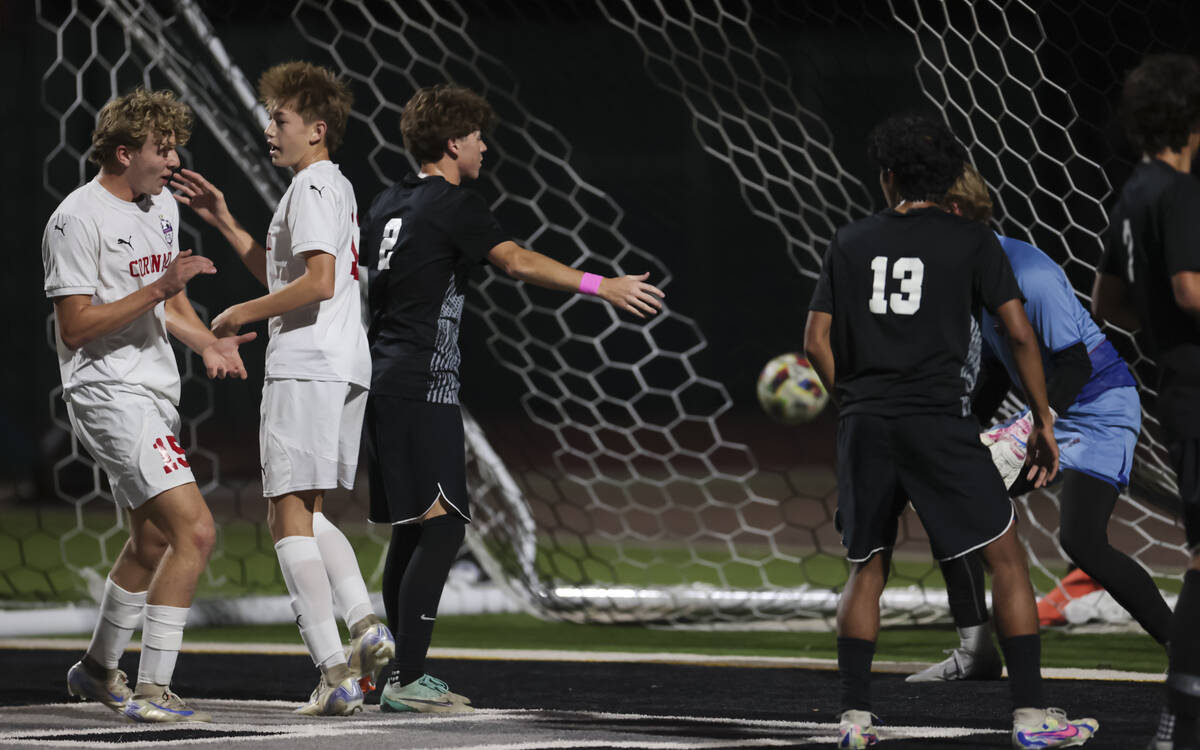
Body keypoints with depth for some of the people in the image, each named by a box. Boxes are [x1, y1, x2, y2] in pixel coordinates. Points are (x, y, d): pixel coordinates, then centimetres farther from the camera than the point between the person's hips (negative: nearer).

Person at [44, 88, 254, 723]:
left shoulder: (162, 206, 13)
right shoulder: (78, 218, -15)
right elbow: (75, 327, -17)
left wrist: (208, 342, 4)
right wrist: (158, 288, -23)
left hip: (155, 394, 10)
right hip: (107, 393, -10)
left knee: (152, 540, 20)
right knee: (195, 530, -19)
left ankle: (98, 669, 37)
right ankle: (152, 691, -15)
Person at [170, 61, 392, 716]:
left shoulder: (311, 186, -9)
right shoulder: (336, 187, 22)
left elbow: (318, 281, -21)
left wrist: (243, 314, -10)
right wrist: (224, 223, 27)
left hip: (305, 367, -10)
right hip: (346, 367, 10)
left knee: (290, 516, -8)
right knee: (303, 514, 17)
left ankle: (335, 674, -14)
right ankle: (365, 626, 1)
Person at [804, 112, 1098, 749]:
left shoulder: (851, 243, 9)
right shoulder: (972, 242, 2)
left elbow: (817, 343, 7)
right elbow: (1020, 335, -2)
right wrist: (1043, 423, 6)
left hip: (865, 426, 3)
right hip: (938, 422, -3)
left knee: (866, 570, 14)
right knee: (1006, 556, 4)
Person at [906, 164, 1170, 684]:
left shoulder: (1029, 273, -24)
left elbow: (1074, 363, -26)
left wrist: (1032, 430, -33)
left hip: (1102, 411, -10)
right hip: (1050, 412, 10)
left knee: (1080, 539, -25)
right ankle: (976, 652, 13)